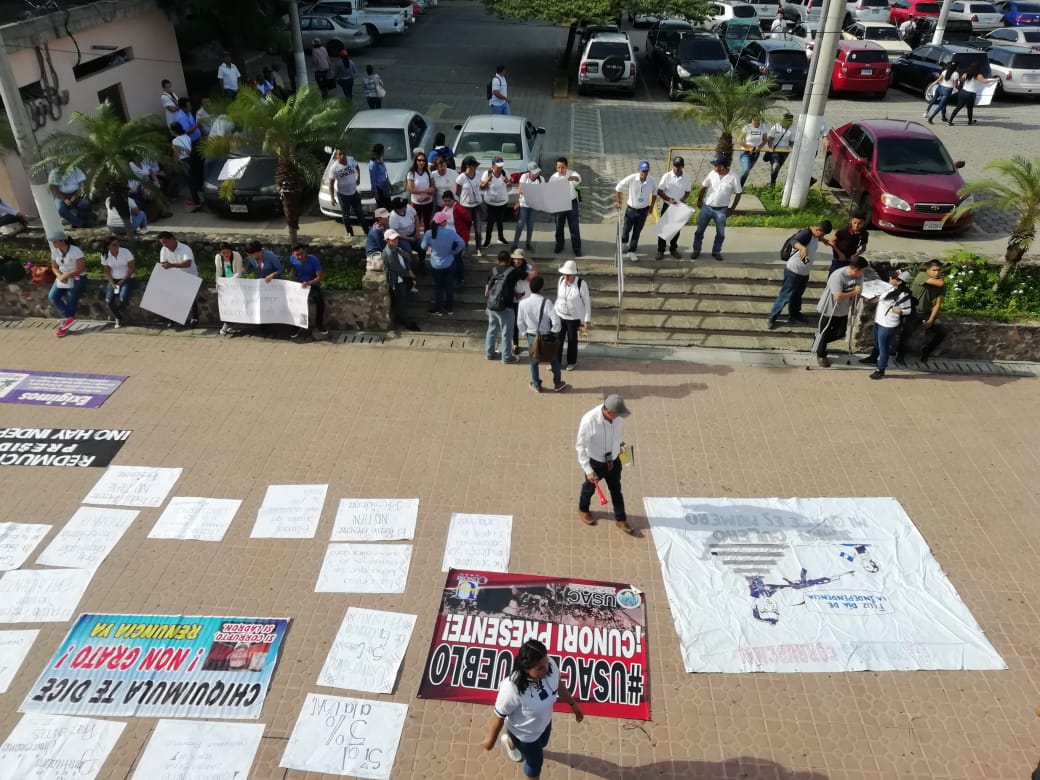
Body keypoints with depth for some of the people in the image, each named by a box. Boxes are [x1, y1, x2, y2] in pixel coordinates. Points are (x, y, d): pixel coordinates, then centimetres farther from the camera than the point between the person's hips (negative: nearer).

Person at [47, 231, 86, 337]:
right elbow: (54, 267, 7)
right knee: (52, 296, -11)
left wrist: (65, 276, -22)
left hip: (77, 279, -6)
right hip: (62, 277, 6)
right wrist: (59, 276, -14)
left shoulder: (76, 251, -20)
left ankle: (65, 326, 6)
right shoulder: (55, 251, -1)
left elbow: (81, 269, -21)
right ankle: (69, 317, -9)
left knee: (71, 303, -2)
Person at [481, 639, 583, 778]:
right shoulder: (512, 689, -45)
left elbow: (559, 684, -6)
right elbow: (499, 717, -26)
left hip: (544, 721, 6)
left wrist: (573, 704, 7)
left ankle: (511, 743, 68)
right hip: (524, 733, -5)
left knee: (541, 744, 36)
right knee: (535, 762, 22)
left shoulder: (550, 665, -31)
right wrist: (491, 740, -10)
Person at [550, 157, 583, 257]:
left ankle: (577, 248, 12)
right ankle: (559, 245, 31)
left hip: (571, 203, -2)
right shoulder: (553, 177, -5)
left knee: (574, 227, 2)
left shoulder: (572, 174, -14)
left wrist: (574, 178, -62)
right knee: (559, 226, 14)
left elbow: (578, 178, -38)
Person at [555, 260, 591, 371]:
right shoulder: (561, 280, -8)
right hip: (559, 315, 3)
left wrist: (587, 320, -13)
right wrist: (555, 310, 14)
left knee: (572, 340, 12)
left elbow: (587, 302, -14)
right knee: (558, 339, 8)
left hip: (573, 317, -3)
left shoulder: (581, 283, -21)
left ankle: (571, 362, 32)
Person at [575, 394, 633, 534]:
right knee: (590, 487, 23)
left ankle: (620, 519, 41)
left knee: (616, 490, 20)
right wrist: (588, 470, -25)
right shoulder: (588, 421, -35)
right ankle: (583, 510, 52)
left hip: (614, 460, 4)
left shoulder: (618, 417, -19)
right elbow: (581, 446, -24)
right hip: (595, 462, -4)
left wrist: (621, 443, 24)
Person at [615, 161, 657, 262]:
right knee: (626, 229, 10)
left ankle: (632, 252, 22)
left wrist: (652, 205, 6)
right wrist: (618, 201, -5)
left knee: (637, 232, 9)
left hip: (643, 210, 1)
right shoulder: (631, 179, -21)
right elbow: (618, 188, -7)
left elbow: (654, 193, 7)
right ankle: (623, 242, 43)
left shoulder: (652, 181, -14)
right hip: (631, 209, -1)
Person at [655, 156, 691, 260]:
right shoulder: (667, 176, -13)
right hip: (667, 206, -3)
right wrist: (669, 199, -24)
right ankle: (660, 251, 11)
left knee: (677, 228, 12)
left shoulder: (687, 177, -5)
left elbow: (687, 192, 5)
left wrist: (683, 200, -16)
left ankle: (673, 249, 27)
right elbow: (659, 192, -10)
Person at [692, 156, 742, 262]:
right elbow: (704, 187, 8)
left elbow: (738, 194, -5)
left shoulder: (733, 177, -14)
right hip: (706, 207, 2)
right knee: (699, 230, 7)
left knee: (720, 233, 9)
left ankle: (716, 252, 27)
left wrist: (732, 209, -4)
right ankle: (696, 250, 21)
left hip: (721, 210, -2)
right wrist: (699, 200, 8)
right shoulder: (712, 174, -5)